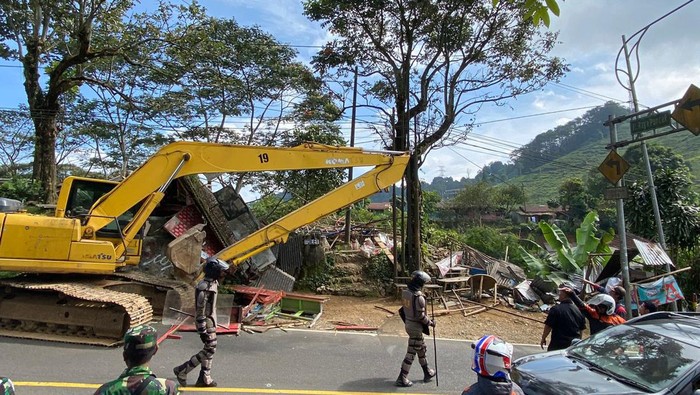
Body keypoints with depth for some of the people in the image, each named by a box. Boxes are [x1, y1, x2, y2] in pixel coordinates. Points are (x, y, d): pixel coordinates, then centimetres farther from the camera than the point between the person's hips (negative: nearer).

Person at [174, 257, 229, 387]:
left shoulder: (213, 282, 5)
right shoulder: (204, 287, -25)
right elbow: (200, 311, -23)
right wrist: (202, 331, -21)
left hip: (211, 320, 9)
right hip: (206, 322, -9)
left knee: (209, 349, 14)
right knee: (209, 350, 0)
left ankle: (204, 378, 24)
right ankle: (182, 370, 11)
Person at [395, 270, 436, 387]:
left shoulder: (405, 292, -1)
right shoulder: (418, 296, -25)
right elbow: (420, 315, -22)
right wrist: (430, 323, -5)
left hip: (408, 323, 9)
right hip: (416, 326, -8)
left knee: (421, 349, 22)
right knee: (411, 352, 3)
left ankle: (427, 373, 37)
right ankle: (402, 378, 10)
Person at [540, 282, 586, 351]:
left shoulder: (556, 309, -16)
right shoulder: (578, 310, 2)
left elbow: (548, 326, -13)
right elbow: (581, 329, 12)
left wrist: (543, 338, 2)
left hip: (558, 345, -5)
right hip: (574, 346, 5)